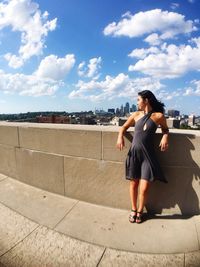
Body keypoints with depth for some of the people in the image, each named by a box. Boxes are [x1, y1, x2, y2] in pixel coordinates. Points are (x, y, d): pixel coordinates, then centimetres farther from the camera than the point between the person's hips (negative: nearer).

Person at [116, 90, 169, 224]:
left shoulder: (159, 116, -1)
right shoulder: (136, 114, 7)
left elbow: (165, 129, 15)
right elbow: (124, 127, 16)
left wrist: (165, 137, -7)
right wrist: (120, 136, -4)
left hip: (148, 155, -2)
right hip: (134, 153, 3)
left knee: (144, 188, -2)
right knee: (133, 184, 11)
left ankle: (140, 211, 27)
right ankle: (133, 210, 34)